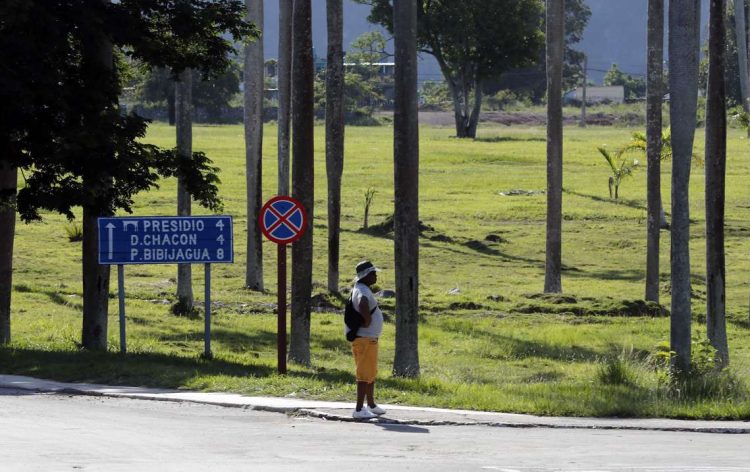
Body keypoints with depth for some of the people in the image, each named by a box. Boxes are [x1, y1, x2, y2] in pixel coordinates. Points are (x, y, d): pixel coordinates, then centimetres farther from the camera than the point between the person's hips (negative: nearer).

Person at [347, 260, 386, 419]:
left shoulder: (360, 289, 15)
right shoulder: (363, 291, -19)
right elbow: (363, 304, -42)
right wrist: (367, 320, -28)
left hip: (369, 339, 11)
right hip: (365, 339, -11)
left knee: (372, 374, 20)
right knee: (365, 374, -9)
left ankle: (371, 405, 32)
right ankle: (359, 409, -9)